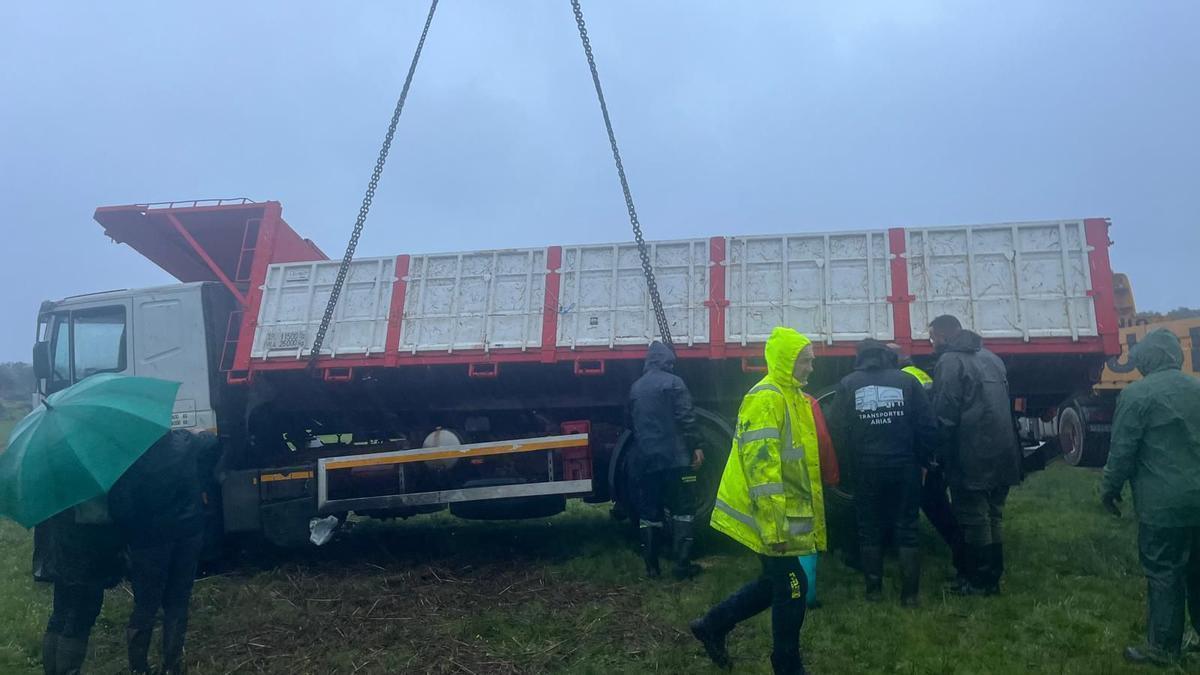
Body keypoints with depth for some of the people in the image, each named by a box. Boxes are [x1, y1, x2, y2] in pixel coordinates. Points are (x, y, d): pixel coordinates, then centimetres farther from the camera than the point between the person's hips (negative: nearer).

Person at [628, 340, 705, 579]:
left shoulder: (636, 387, 13)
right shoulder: (673, 382, -5)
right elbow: (686, 418, -13)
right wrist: (695, 446, -10)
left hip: (645, 460, 5)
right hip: (674, 458, -5)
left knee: (648, 513, 9)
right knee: (682, 510, 2)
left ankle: (651, 566, 10)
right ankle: (682, 564, -2)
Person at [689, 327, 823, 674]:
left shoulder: (793, 397, 14)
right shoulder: (766, 398, -19)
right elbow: (760, 465, -25)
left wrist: (803, 515, 23)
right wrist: (773, 526, -25)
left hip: (786, 514, 10)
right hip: (770, 517, -10)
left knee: (776, 582, 17)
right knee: (791, 587, 0)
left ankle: (713, 625, 29)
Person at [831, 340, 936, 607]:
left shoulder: (848, 384, -2)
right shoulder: (907, 381, -2)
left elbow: (838, 432, -7)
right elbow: (928, 428, -5)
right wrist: (921, 459, 9)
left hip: (866, 469, 0)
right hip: (904, 467, 0)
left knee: (870, 528, 12)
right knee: (906, 529, 9)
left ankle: (874, 589, 18)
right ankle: (909, 593, 11)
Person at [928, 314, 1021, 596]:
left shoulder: (950, 362, -10)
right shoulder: (991, 358, 14)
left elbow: (944, 416, -15)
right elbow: (1004, 406, 17)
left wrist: (940, 455, -8)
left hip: (972, 459, -8)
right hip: (1002, 455, 8)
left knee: (973, 520, 2)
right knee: (992, 517, 16)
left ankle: (979, 582, 9)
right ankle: (993, 577, 24)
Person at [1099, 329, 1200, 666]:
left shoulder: (1137, 393, -12)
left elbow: (1122, 450, -12)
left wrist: (1109, 489, 1)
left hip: (1163, 502, -6)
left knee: (1163, 574, 2)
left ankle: (1163, 647, 10)